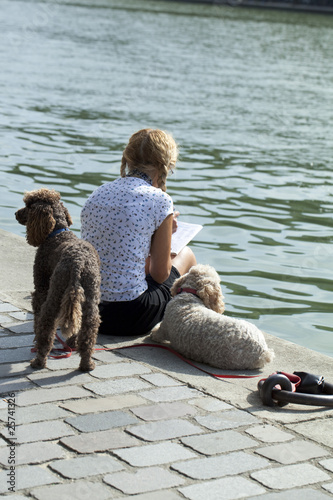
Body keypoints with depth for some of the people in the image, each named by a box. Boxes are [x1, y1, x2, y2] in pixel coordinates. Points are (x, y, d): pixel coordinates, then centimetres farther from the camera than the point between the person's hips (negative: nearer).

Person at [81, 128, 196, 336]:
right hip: (127, 317, -6)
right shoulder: (160, 201, -11)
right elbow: (160, 274, -5)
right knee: (186, 254, 22)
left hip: (87, 309, 6)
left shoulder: (98, 193, 7)